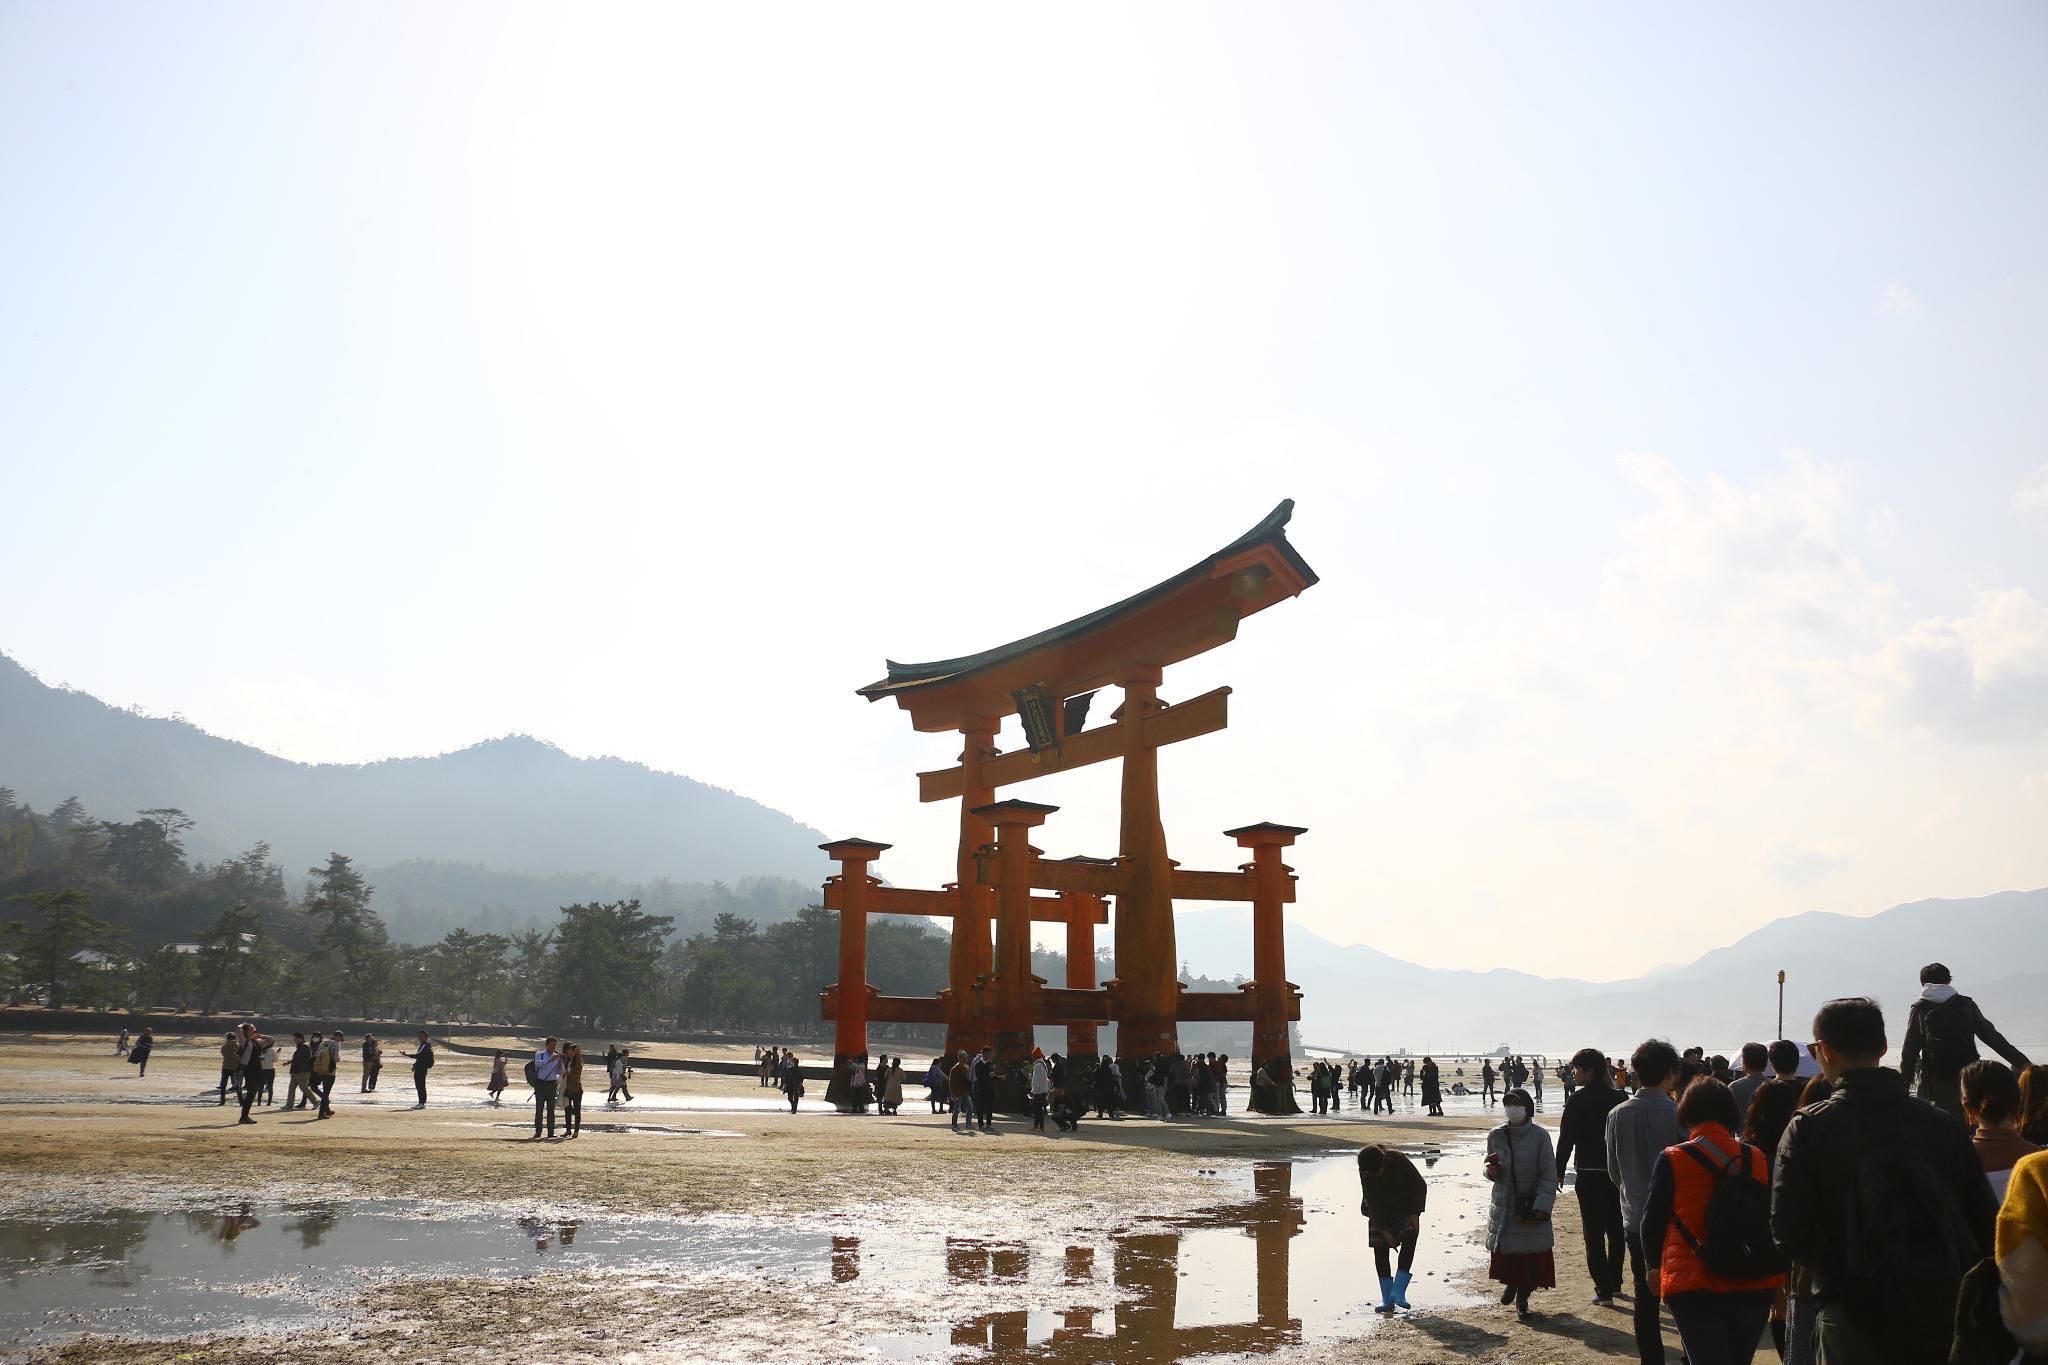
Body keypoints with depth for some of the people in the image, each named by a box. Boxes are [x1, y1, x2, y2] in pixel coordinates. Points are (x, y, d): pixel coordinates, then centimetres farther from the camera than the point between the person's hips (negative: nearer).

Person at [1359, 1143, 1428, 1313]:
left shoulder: (1397, 1160, -25)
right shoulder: (1365, 1172, -20)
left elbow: (1420, 1186, -14)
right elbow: (1373, 1202, -17)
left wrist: (1415, 1214, -19)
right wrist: (1384, 1229, -22)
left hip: (1404, 1207, -1)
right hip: (1380, 1211, 1)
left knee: (1409, 1239, -22)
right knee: (1380, 1249, -8)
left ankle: (1398, 1291, -20)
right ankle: (1386, 1299, -3)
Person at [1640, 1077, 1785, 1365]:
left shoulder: (1671, 1160, -8)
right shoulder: (1758, 1159, 2)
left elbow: (1652, 1220, -1)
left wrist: (1654, 1265, 18)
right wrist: (1779, 1282, 20)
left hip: (1694, 1288, -4)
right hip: (1754, 1288, 4)